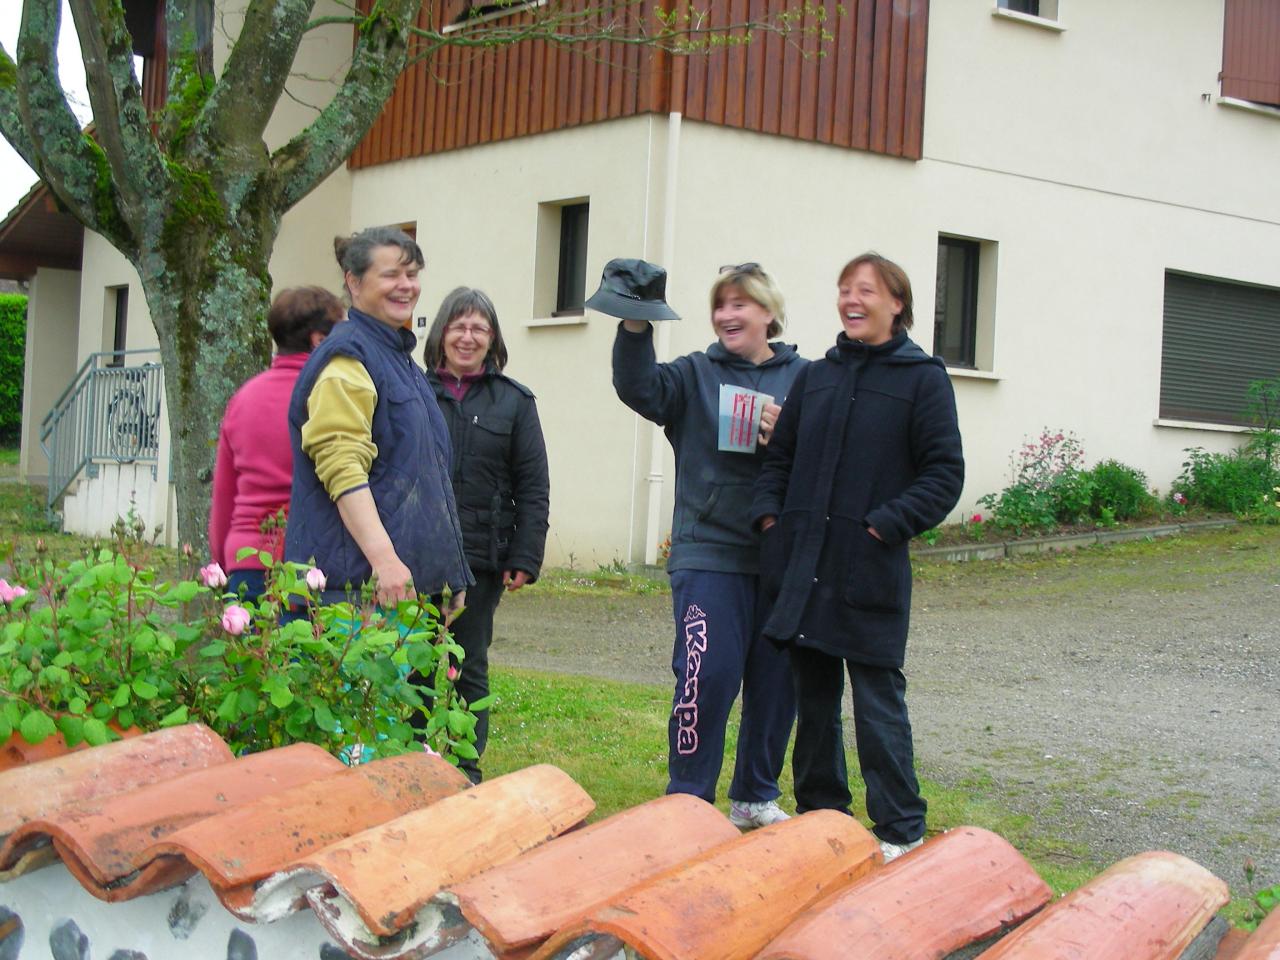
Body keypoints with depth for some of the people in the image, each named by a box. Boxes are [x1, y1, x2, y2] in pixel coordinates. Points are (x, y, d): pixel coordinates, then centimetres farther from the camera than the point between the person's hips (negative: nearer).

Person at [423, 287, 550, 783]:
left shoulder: (513, 401, 6)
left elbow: (533, 487, 3)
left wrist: (524, 558, -5)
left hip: (480, 556, 0)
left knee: (470, 669, 7)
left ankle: (467, 773, 16)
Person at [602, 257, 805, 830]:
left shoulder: (801, 379, 7)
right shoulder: (696, 375, 6)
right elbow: (640, 388, -13)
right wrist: (635, 326, -27)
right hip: (709, 554, -2)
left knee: (777, 682, 9)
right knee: (707, 675, -9)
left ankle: (755, 798, 27)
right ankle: (689, 802, 5)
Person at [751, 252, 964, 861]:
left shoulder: (922, 377, -2)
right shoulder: (815, 377, 13)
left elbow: (944, 474, -6)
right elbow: (780, 456, 21)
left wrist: (888, 524, -16)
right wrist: (769, 512, 4)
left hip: (871, 569, -5)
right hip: (804, 564, 5)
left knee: (878, 701, -2)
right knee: (813, 696, 13)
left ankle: (900, 831, 8)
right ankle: (819, 813, 25)